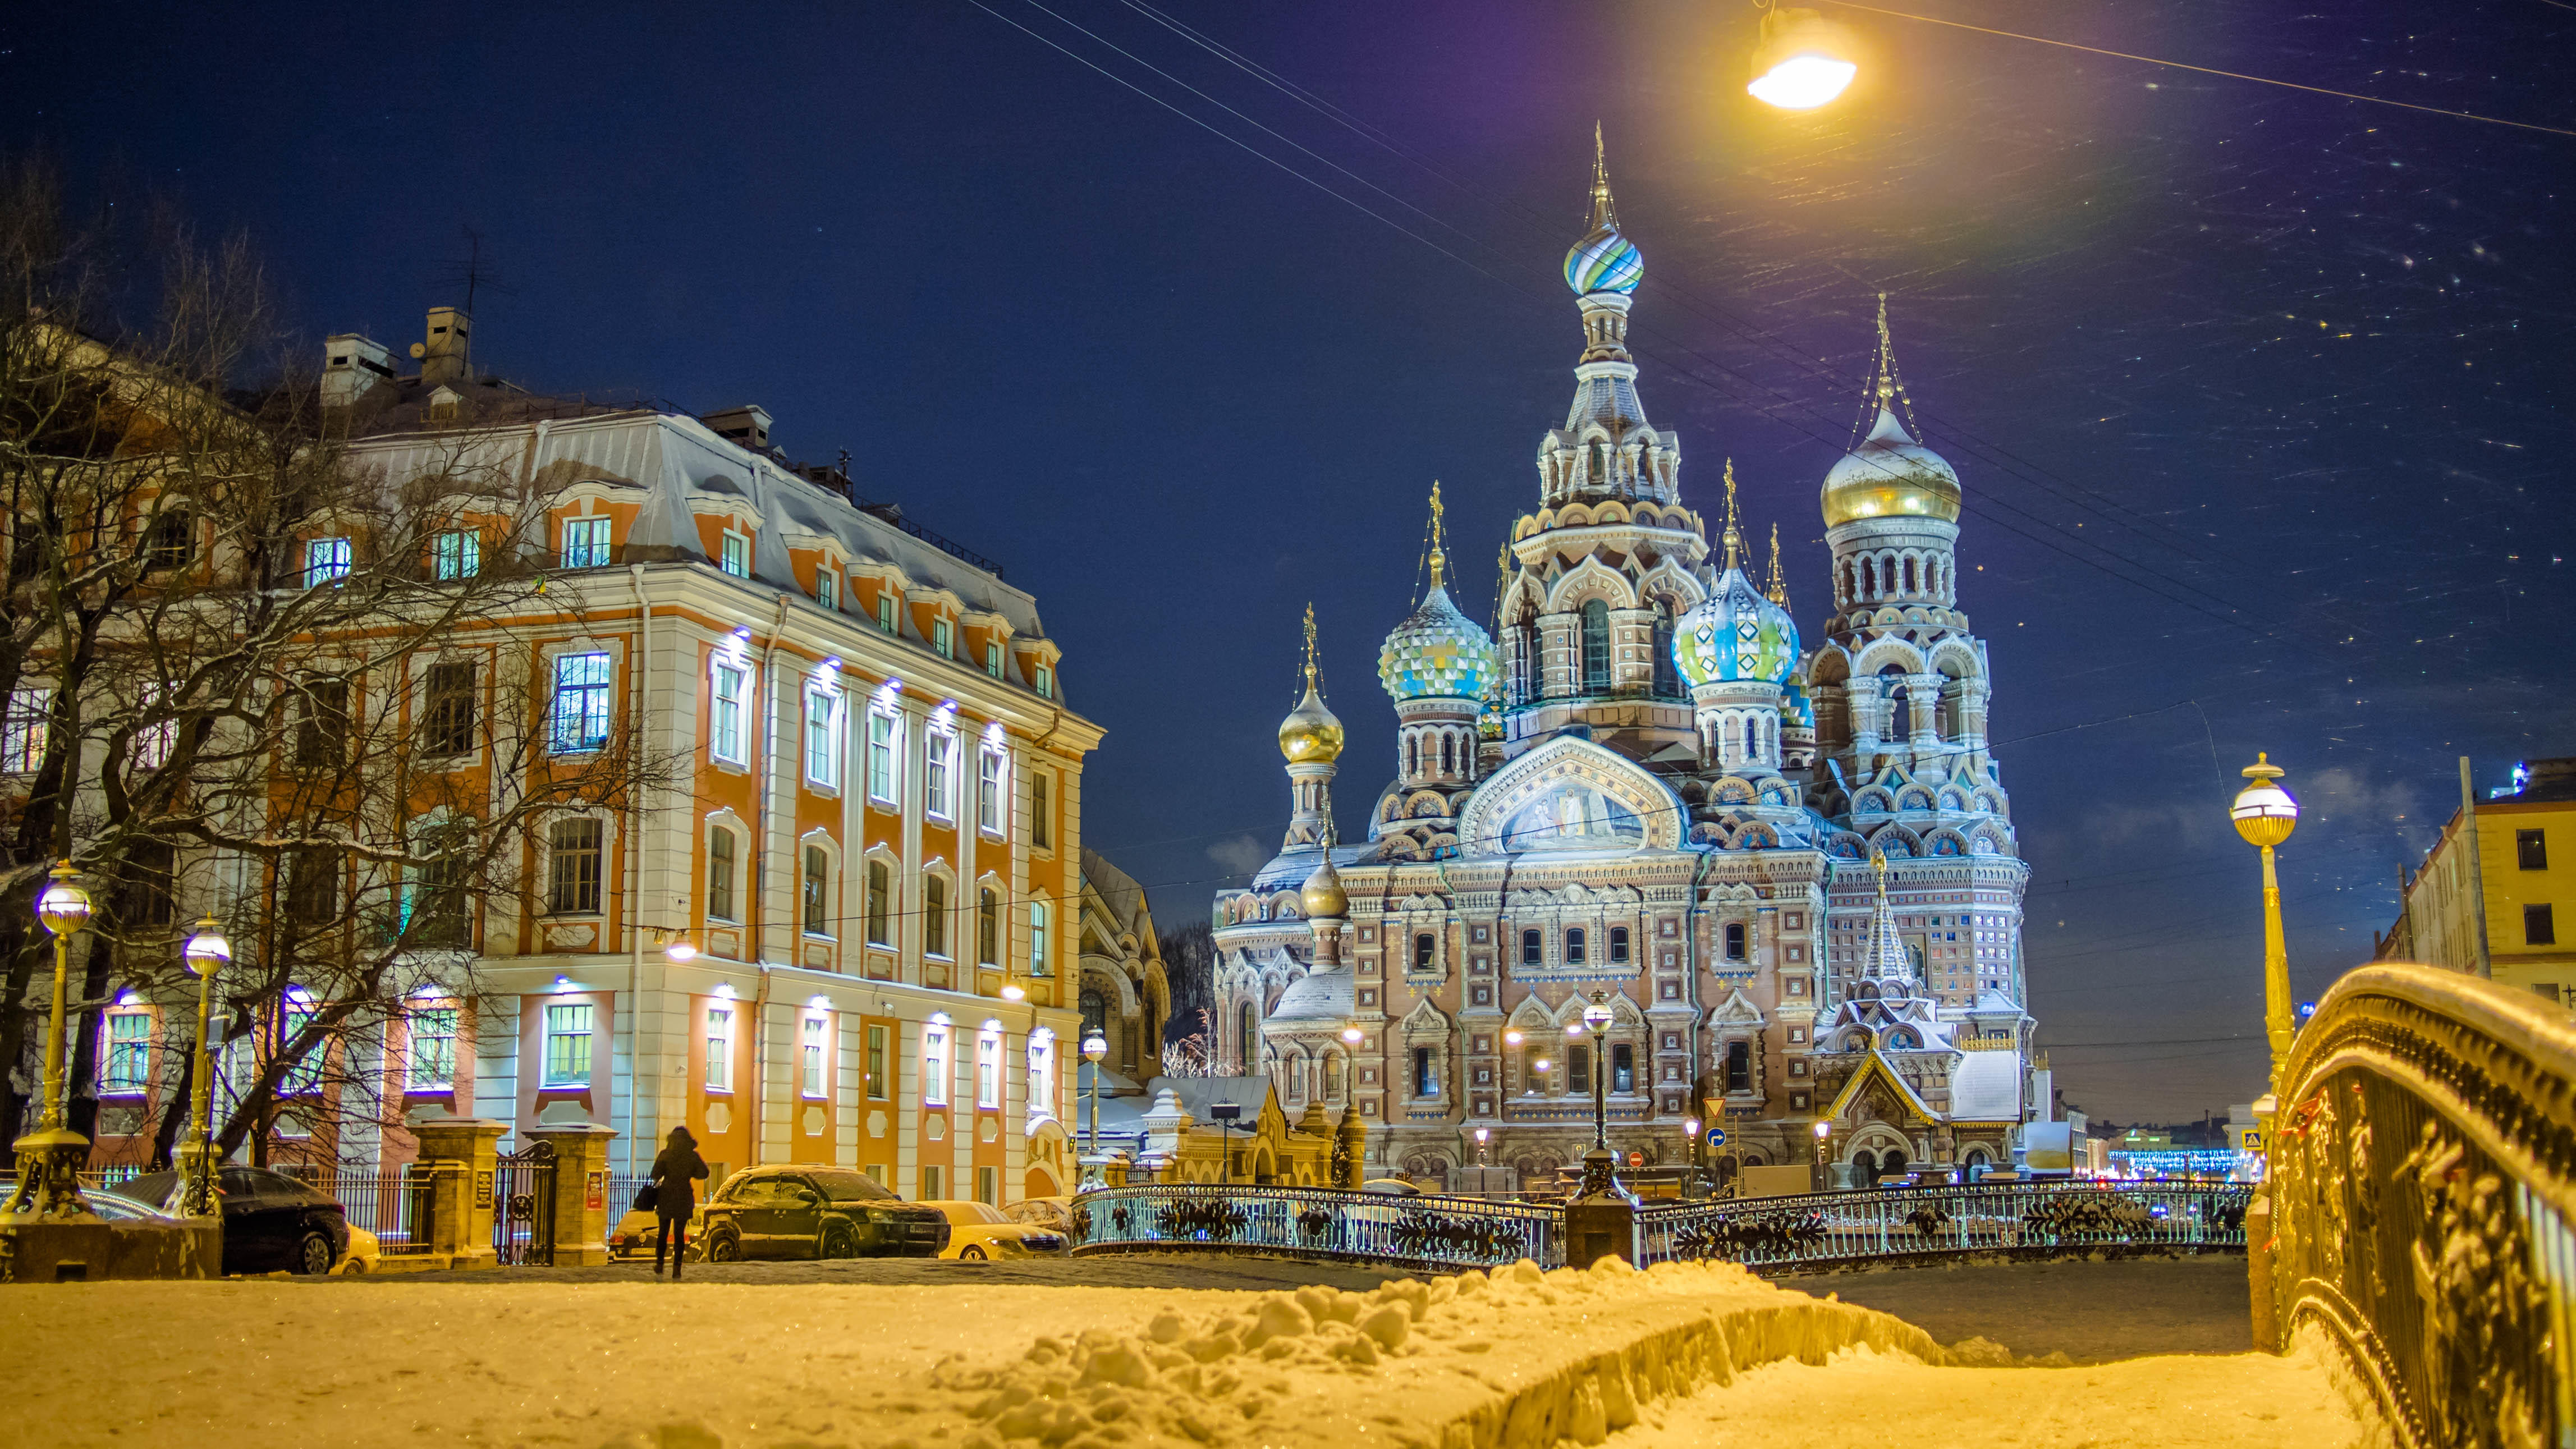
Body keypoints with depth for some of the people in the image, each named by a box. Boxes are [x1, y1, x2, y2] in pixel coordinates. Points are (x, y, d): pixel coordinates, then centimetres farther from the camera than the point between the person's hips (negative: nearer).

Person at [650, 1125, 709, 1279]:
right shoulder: (693, 1156, -3)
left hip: (666, 1196, 0)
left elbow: (656, 1175, -8)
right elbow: (703, 1174, -2)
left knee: (663, 1233, 13)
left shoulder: (665, 1154, -4)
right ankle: (676, 1271, 0)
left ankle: (659, 1266, 11)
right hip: (684, 1198, 0)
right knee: (680, 1234, 5)